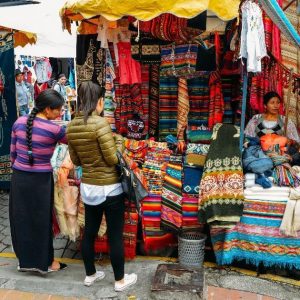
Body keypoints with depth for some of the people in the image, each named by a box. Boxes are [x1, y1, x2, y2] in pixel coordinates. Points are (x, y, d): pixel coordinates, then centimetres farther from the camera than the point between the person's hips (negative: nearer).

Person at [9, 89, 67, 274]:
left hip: (19, 177, 5)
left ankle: (25, 260, 32)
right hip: (40, 180, -5)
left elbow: (13, 152, 6)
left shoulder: (19, 122, -1)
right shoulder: (53, 129, -17)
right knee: (42, 220, 10)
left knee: (22, 218, 17)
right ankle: (45, 262, 25)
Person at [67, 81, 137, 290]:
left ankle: (90, 275, 35)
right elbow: (113, 159, -17)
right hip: (110, 188, -6)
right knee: (115, 235, 7)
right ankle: (120, 280, 22)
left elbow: (75, 160, 9)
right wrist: (119, 141, 0)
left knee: (89, 231, 18)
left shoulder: (71, 126, 1)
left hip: (88, 187, 6)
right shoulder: (100, 123, -20)